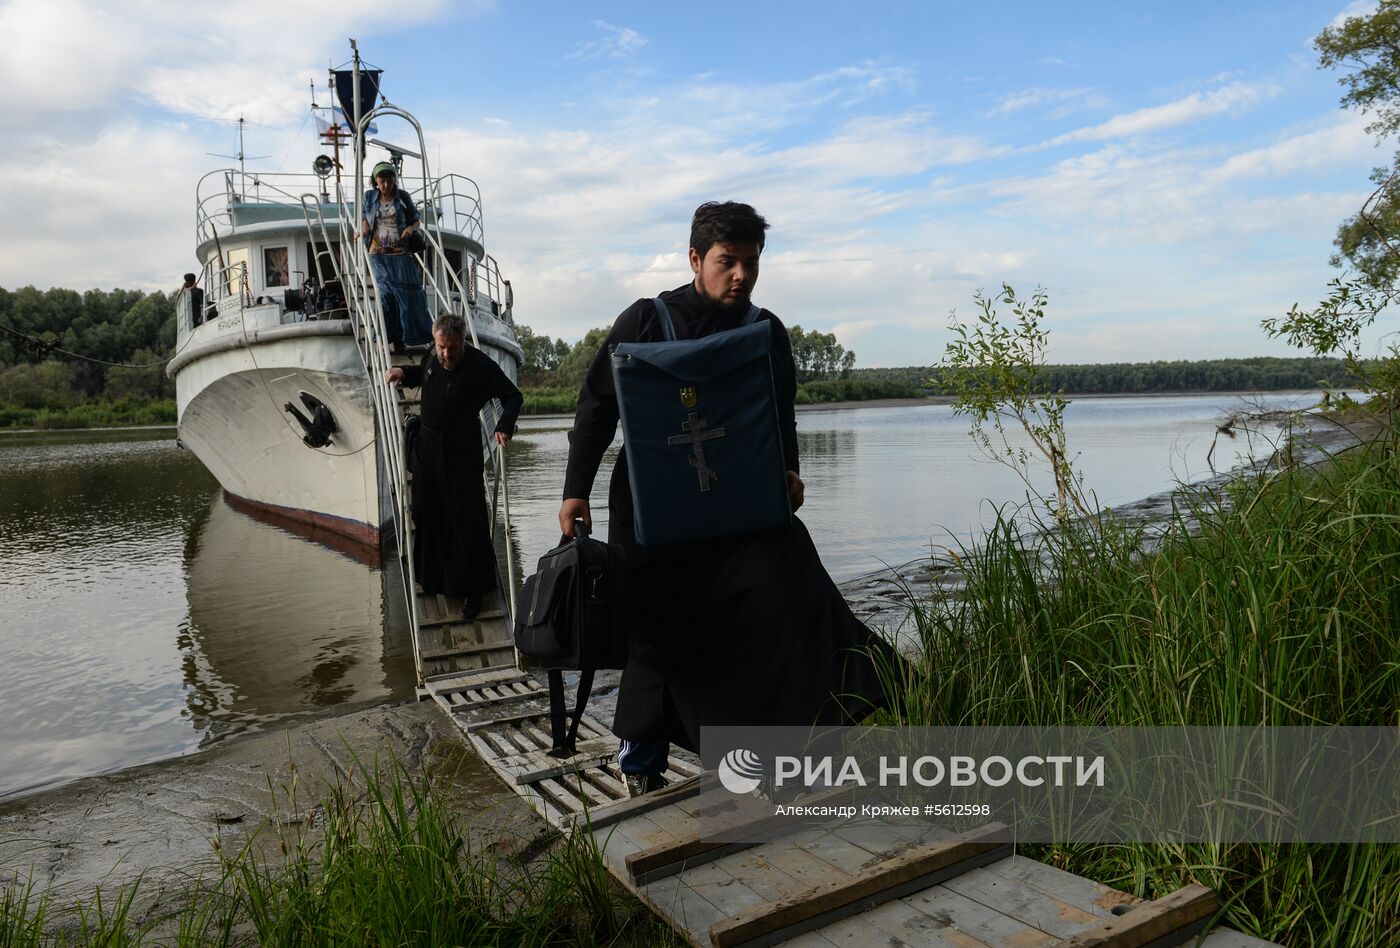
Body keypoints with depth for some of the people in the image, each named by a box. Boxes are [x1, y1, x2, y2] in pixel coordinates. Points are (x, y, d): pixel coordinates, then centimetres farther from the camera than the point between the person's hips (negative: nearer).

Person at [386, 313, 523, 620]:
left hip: (461, 449, -6)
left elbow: (513, 396, -10)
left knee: (466, 520, -3)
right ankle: (432, 577, 33)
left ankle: (472, 589, 7)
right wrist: (403, 371, 6)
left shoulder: (480, 365, -16)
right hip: (426, 443, 7)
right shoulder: (431, 356, 3)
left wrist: (504, 426, -26)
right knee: (426, 513, 15)